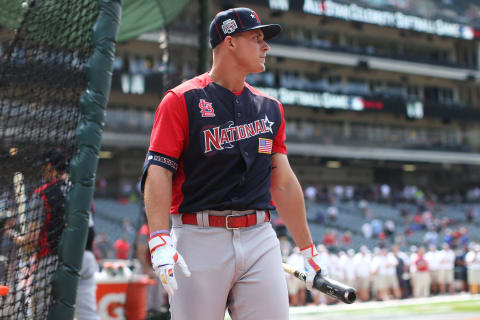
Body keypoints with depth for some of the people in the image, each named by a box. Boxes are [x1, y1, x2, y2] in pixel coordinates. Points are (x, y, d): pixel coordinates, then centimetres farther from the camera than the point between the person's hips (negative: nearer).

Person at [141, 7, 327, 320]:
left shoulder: (270, 107, 17)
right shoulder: (182, 100, 1)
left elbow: (284, 182, 18)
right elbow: (158, 171, -8)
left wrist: (307, 248, 16)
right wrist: (160, 240, -22)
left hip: (260, 239, 5)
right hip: (199, 238, -4)